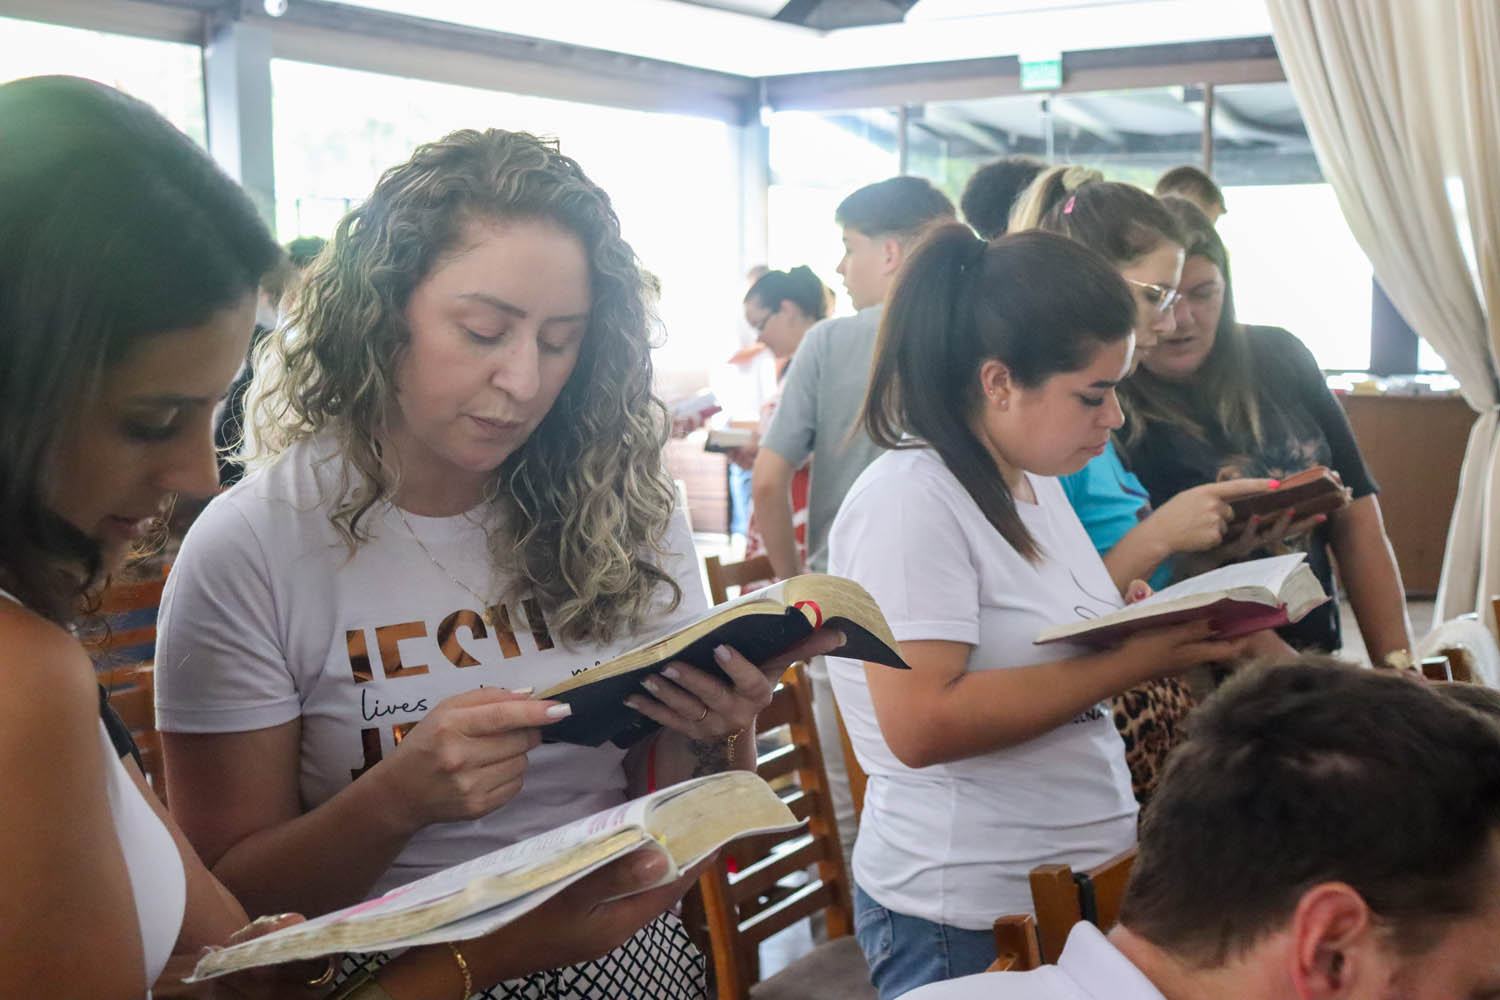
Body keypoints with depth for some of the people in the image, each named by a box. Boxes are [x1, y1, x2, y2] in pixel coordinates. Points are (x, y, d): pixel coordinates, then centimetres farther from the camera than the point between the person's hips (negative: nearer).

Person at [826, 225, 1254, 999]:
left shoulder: (1035, 484, 8)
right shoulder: (909, 501, -21)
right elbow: (921, 725, -28)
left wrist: (1169, 631, 0)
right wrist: (1130, 665, -25)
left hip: (1087, 876, 9)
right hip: (969, 922, -9)